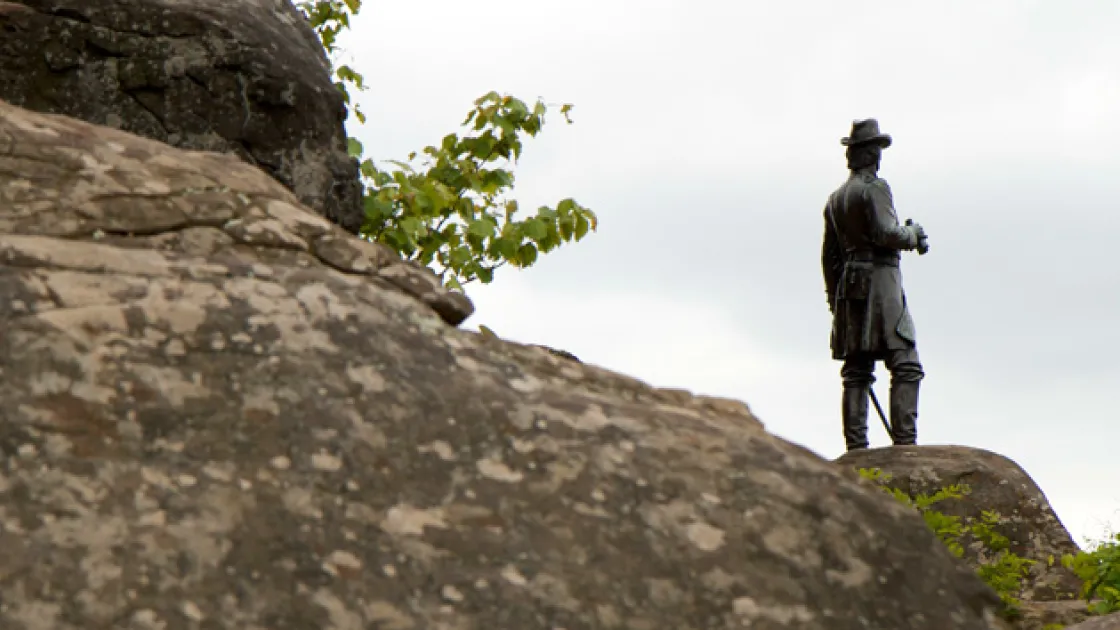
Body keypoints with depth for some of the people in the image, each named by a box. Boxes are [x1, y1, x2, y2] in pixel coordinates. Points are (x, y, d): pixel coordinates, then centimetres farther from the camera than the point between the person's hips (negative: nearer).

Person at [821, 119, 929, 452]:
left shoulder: (836, 198, 18)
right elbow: (886, 233, -19)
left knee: (856, 371, 7)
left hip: (849, 287, 8)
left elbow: (829, 255, 20)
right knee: (905, 367, -9)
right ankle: (905, 441, -18)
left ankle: (856, 447, 4)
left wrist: (835, 298, 24)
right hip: (880, 281, -8)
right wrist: (913, 234, 0)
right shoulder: (874, 188, -6)